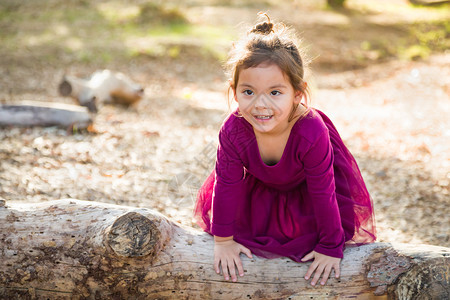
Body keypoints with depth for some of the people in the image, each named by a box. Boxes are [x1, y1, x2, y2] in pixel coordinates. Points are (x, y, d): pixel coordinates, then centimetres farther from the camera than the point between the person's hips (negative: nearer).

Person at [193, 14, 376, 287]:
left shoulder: (311, 132, -43)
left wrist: (330, 248, -21)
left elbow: (322, 194, -31)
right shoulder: (233, 130, -35)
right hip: (260, 185, 2)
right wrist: (223, 239, -10)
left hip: (305, 188, -2)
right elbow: (226, 183, -20)